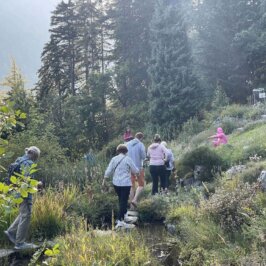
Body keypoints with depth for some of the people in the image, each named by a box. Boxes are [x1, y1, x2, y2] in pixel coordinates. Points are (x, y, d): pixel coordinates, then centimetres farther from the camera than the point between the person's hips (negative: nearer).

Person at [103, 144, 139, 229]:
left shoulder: (114, 159, 4)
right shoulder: (128, 159, -7)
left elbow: (108, 171, 4)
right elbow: (136, 171, -2)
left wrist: (104, 180, 12)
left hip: (116, 183, 5)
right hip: (125, 183, -5)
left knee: (121, 200, 22)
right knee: (123, 201, -3)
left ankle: (124, 214, 39)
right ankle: (120, 221, -9)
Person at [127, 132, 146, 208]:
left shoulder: (128, 144, 4)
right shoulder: (141, 145, -9)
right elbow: (143, 156, -12)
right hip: (138, 167, -4)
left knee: (132, 186, 11)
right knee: (141, 184, 11)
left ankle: (132, 205, 13)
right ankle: (135, 200, -9)